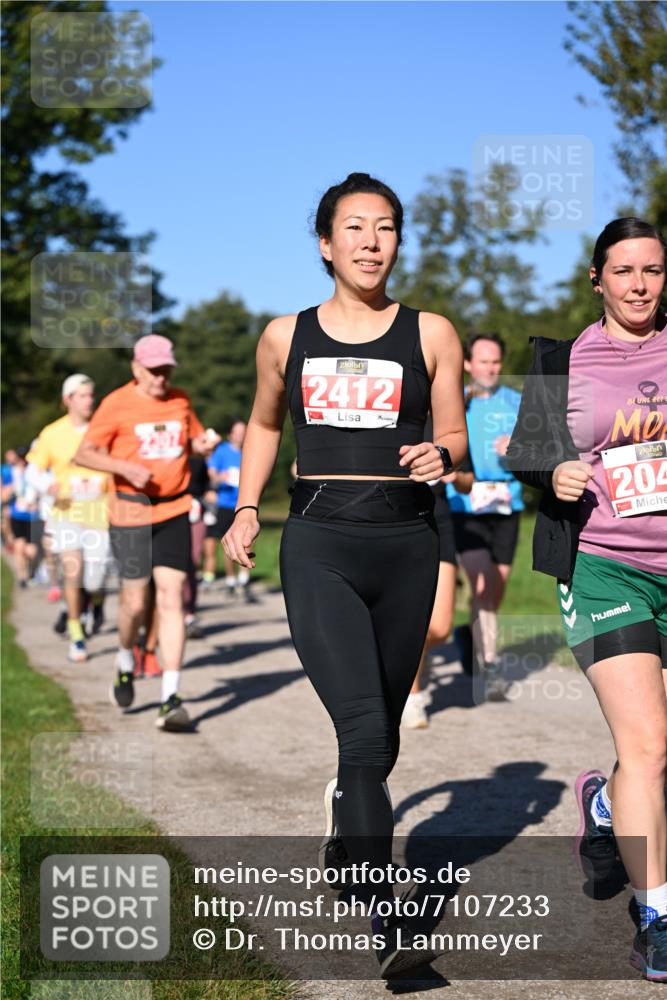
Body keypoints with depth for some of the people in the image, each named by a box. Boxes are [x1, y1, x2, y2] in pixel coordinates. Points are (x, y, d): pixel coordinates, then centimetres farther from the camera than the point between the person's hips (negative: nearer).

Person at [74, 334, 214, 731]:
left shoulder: (181, 401, 9)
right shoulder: (117, 404, -3)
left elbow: (195, 438, 24)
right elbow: (85, 454, -4)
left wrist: (203, 444, 0)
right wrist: (127, 467, -19)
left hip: (174, 510, 2)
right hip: (131, 512, -2)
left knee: (171, 598, -6)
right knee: (135, 601, 2)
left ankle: (172, 698, -6)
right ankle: (126, 663, 35)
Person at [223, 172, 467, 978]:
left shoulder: (430, 334, 6)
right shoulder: (285, 337, 8)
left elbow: (455, 438, 9)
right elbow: (264, 423, 24)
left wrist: (438, 455, -13)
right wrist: (246, 508, 15)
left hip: (405, 541, 2)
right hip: (319, 542, -1)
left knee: (381, 727, 13)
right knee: (363, 728, -16)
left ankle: (347, 829, 45)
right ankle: (386, 923, -16)